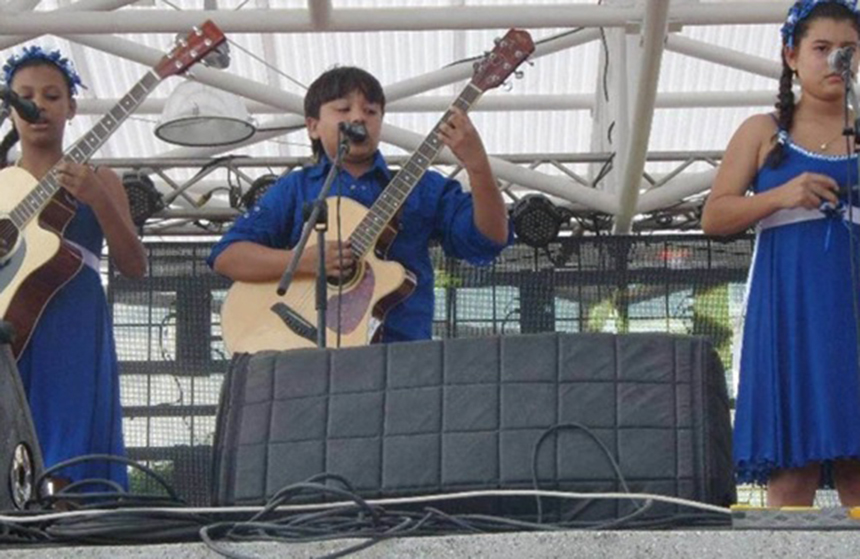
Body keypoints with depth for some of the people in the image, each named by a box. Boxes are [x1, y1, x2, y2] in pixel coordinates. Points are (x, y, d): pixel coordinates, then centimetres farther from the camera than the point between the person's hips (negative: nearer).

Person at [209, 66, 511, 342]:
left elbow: (489, 239, 8)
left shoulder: (423, 188, 19)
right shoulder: (294, 189, 16)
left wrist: (477, 164, -8)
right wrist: (306, 261, -9)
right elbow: (225, 256, 7)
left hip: (401, 351, 1)